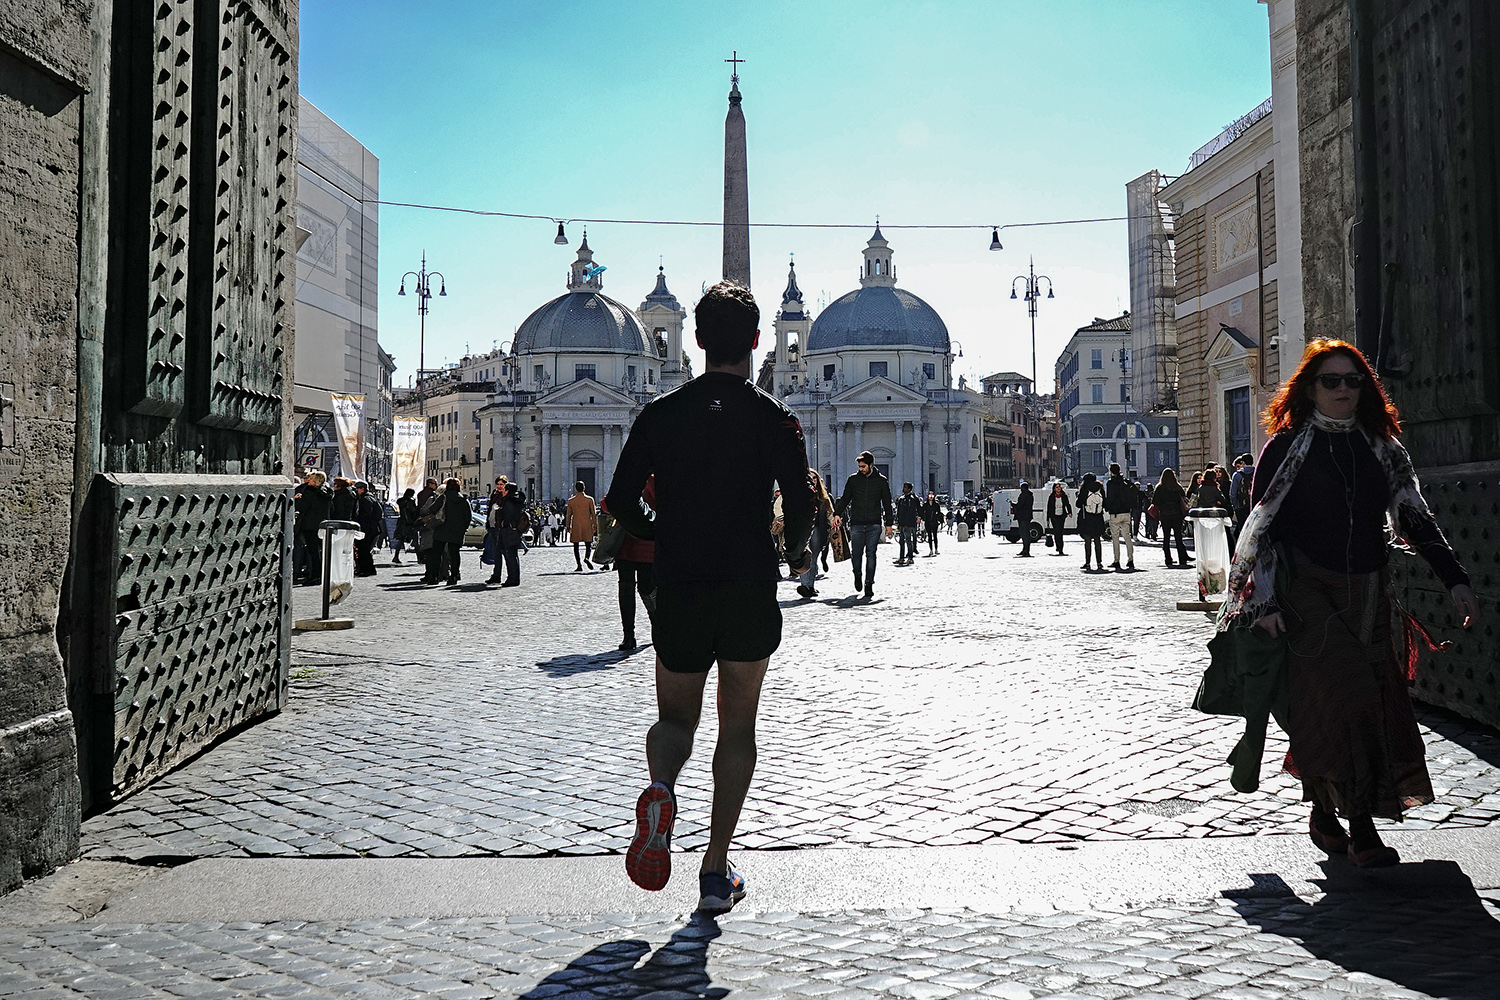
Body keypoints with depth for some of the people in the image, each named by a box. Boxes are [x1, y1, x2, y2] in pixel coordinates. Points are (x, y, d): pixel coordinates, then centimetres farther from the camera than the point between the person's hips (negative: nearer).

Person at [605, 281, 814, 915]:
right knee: (738, 727, 12)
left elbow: (622, 501, 1)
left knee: (676, 717, 17)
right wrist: (797, 555, 10)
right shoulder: (773, 418, -4)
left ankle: (660, 789, -17)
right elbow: (800, 506, -11)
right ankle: (716, 871, 10)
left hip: (679, 587, 1)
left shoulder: (661, 414, 2)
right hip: (750, 588, -1)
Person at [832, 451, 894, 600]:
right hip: (856, 524, 1)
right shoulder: (853, 480, 8)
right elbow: (845, 498, 11)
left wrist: (889, 524, 7)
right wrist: (837, 514, -4)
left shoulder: (882, 481, 6)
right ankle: (858, 575, 28)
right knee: (856, 554, -1)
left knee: (870, 554, -4)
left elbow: (887, 504, 11)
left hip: (874, 525, -1)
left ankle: (869, 585, 1)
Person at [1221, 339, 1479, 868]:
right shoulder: (1287, 447, 1)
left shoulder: (1381, 448, 12)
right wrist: (1264, 600, -10)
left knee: (1371, 701, 0)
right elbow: (1261, 525, -2)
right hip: (1307, 592, -4)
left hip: (1367, 595, 5)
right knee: (1342, 695, -15)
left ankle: (1326, 812, 12)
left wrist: (1456, 581, 4)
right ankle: (1360, 826, -9)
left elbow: (1416, 519, 13)